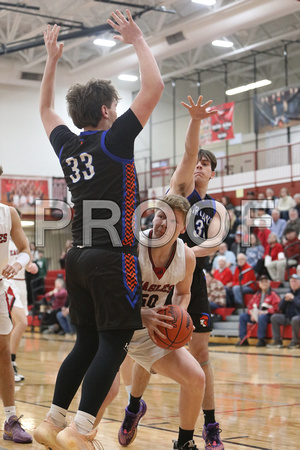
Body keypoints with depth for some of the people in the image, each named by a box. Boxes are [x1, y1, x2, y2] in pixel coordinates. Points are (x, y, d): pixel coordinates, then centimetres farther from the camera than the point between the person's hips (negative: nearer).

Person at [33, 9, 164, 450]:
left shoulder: (65, 145, 10)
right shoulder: (114, 139, -7)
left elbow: (46, 108, 30)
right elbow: (154, 87, -8)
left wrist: (52, 59, 34)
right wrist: (138, 40, 2)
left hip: (79, 258, 7)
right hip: (113, 259, -7)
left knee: (87, 343, 14)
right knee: (113, 345, -4)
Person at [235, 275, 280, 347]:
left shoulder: (273, 294, -3)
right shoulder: (257, 295, 16)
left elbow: (276, 307, -14)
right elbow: (250, 306, 16)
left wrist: (265, 312, -21)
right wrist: (252, 313, -6)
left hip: (267, 315, -7)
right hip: (255, 315, 7)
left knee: (261, 317, -40)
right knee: (242, 316, -8)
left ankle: (261, 340, -28)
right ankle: (243, 339, -10)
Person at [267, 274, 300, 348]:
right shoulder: (289, 293, 15)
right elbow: (280, 307, 11)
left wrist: (293, 298, -17)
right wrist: (285, 299, -6)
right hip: (288, 317, 7)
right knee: (274, 317, -11)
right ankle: (277, 341, -13)